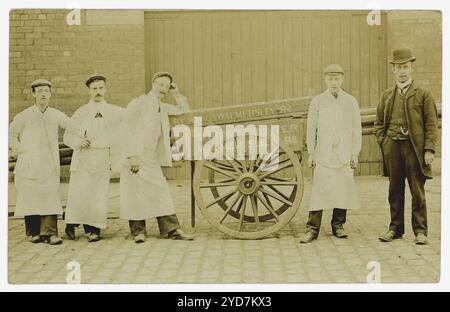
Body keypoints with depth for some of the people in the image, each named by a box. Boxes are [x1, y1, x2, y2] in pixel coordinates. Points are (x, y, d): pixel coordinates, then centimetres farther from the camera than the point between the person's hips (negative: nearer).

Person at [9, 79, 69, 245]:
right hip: (29, 166, -1)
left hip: (50, 165, 1)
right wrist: (19, 149, 2)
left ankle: (50, 233, -7)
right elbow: (11, 133, 11)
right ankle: (33, 233, 10)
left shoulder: (56, 115, 9)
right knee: (30, 198, 0)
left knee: (50, 198, -7)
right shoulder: (24, 116, 3)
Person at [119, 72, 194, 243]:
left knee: (161, 193, 2)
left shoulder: (162, 107, 16)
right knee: (135, 194, -3)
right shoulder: (139, 103, -6)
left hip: (152, 160, 7)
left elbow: (184, 111, 27)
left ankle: (172, 229, 3)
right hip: (135, 159, -6)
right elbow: (127, 128, -13)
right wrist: (133, 155, -21)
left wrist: (176, 94, 12)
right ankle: (138, 231, 7)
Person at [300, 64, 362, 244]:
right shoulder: (317, 102, 5)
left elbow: (356, 129, 9)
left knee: (343, 191, 3)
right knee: (319, 191, -6)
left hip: (344, 155, 2)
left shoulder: (351, 102, 7)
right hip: (323, 154, -1)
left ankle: (338, 226, 16)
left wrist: (355, 154, 4)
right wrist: (311, 153, 2)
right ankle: (312, 229, -3)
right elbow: (311, 129, 5)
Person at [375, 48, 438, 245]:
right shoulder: (386, 95, 14)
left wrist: (429, 149, -9)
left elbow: (431, 124, -1)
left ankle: (420, 231, 10)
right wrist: (383, 142, 4)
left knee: (417, 192, 1)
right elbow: (379, 122, 19)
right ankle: (395, 229, 17)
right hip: (392, 148, 3)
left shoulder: (423, 94, 4)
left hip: (414, 147, -3)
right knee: (395, 191, 8)